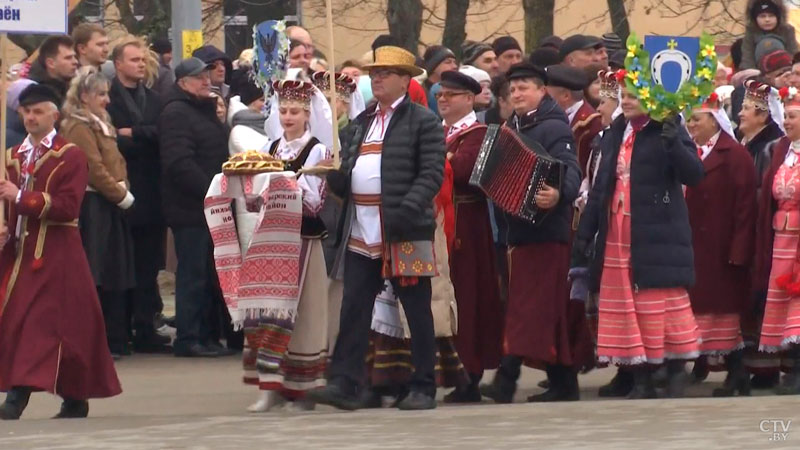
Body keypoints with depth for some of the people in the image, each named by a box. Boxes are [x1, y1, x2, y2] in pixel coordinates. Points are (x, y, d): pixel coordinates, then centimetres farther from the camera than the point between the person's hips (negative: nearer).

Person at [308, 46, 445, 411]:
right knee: (354, 309, 0)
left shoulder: (423, 121, 0)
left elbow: (432, 174, -9)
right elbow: (344, 180, 21)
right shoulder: (360, 124, 21)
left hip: (405, 231, -6)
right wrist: (334, 176, -3)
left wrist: (407, 210, -22)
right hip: (361, 232, 6)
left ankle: (423, 388, 6)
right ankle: (344, 384, -1)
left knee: (417, 311, 1)